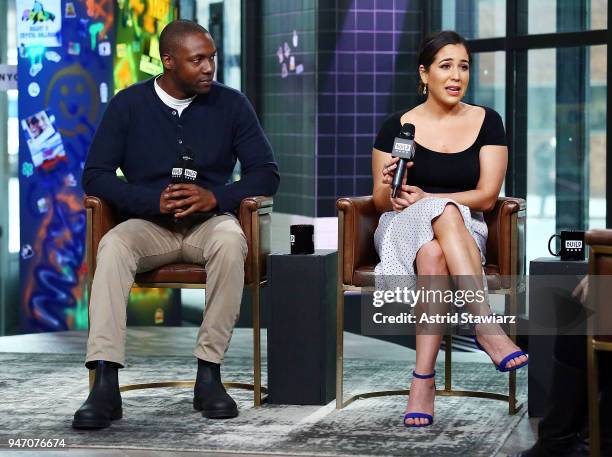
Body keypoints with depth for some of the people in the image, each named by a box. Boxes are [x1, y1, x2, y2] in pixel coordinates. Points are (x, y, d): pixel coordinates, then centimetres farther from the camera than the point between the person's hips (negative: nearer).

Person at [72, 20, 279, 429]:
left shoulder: (231, 104, 2)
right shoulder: (129, 104, 2)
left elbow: (266, 173, 2)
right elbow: (95, 176, -1)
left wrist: (215, 198, -17)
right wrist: (154, 201, -17)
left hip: (210, 222, 0)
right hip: (148, 224, 0)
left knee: (231, 240, -36)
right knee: (113, 246, -34)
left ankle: (209, 374, -31)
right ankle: (105, 385, -41)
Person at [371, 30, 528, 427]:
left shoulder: (487, 122, 4)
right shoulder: (399, 127, 3)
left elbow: (486, 196, -3)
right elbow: (381, 202, 5)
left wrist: (424, 197, -13)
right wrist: (390, 189, -19)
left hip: (465, 231, 1)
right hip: (404, 228, 0)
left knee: (433, 256, -37)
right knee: (446, 213, -37)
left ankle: (424, 380, -43)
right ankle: (487, 326, -46)